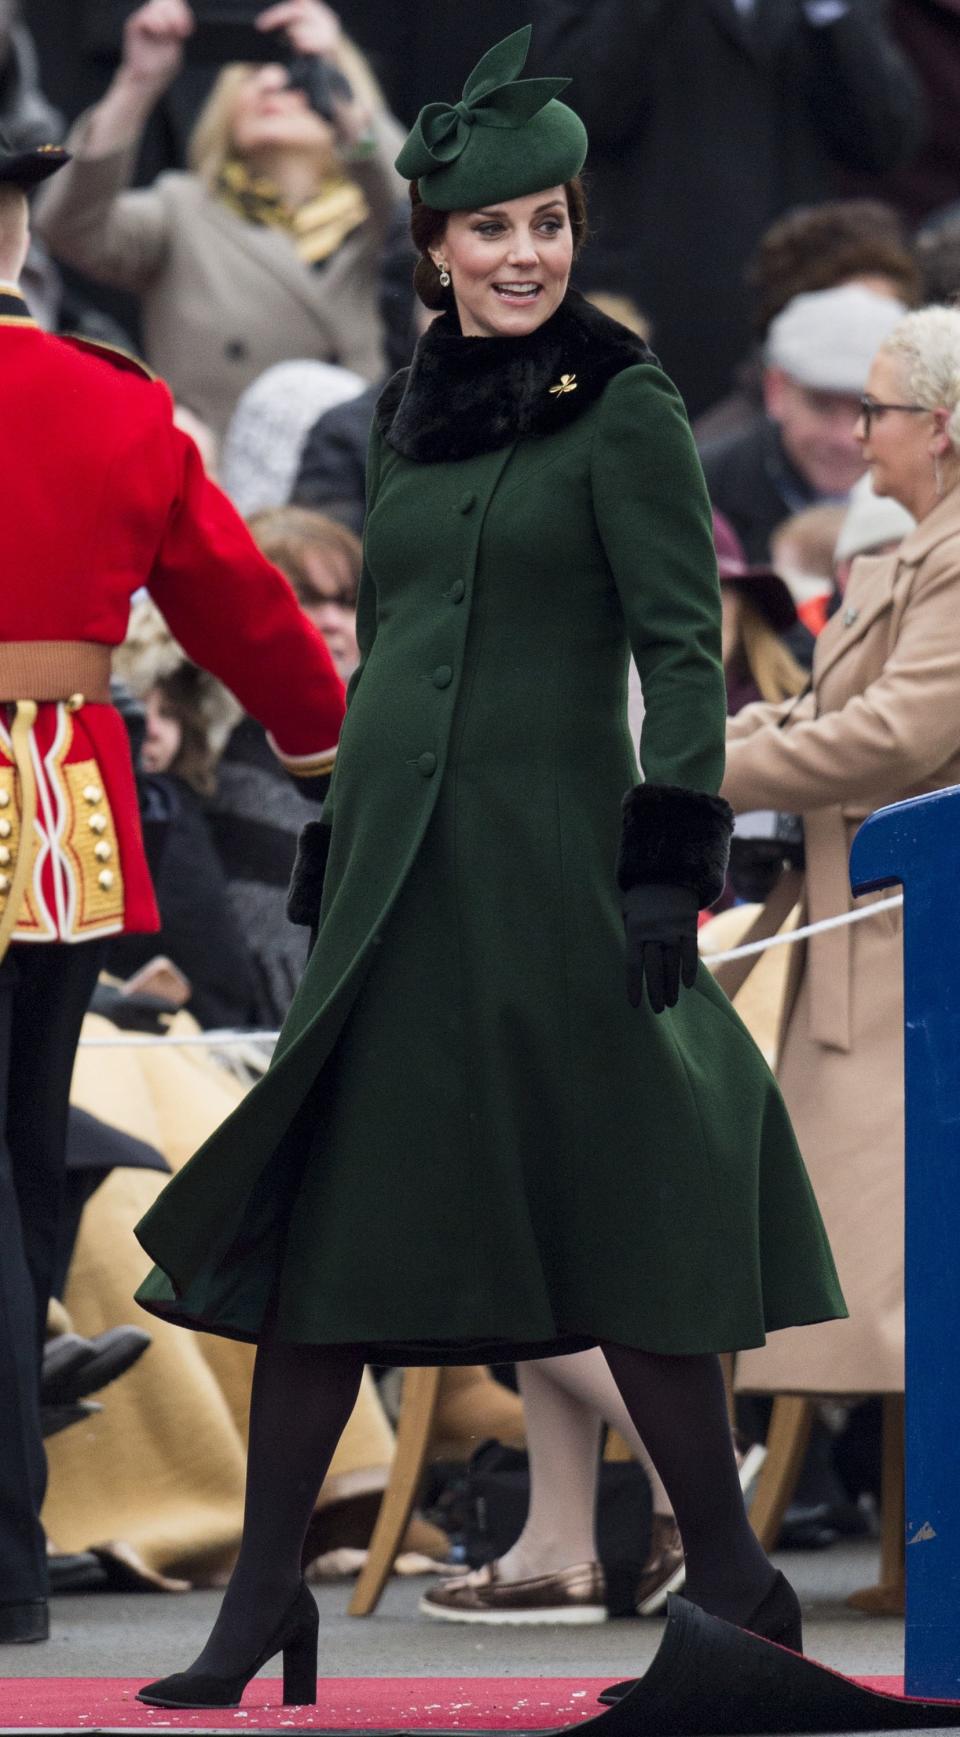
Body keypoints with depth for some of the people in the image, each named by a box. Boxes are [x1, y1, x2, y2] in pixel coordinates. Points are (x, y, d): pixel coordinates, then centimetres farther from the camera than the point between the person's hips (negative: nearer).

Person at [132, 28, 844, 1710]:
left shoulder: (623, 409, -5)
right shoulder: (404, 416, 14)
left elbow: (682, 649, -9)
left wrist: (670, 864, -17)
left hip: (548, 858, -6)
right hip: (392, 859, 6)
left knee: (619, 1222, -2)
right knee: (312, 1215, 3)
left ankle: (732, 1581, 8)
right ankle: (265, 1592, 7)